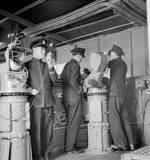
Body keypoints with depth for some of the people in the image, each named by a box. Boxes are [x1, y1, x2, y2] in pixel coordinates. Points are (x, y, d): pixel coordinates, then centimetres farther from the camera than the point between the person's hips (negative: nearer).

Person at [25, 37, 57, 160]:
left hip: (48, 101, 3)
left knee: (48, 129, 4)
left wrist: (50, 64, -6)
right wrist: (29, 89, -9)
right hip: (35, 101, -3)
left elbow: (54, 78, 4)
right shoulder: (28, 64, 9)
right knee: (36, 130, -2)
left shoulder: (47, 65, 18)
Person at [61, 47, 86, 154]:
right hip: (75, 97, -9)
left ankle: (69, 146, 21)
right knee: (74, 124, -2)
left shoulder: (67, 65, 16)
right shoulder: (75, 65, -12)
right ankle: (70, 148, 4)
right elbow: (73, 82, -22)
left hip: (66, 97, 9)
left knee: (70, 123, 14)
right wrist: (80, 89, -7)